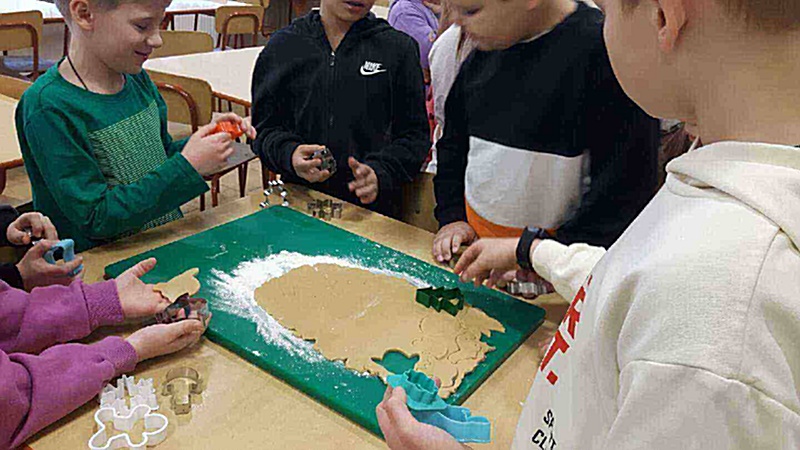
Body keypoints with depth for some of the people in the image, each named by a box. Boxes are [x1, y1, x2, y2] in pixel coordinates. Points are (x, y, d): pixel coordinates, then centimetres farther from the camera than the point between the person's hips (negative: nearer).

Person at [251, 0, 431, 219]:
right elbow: (263, 127, 11)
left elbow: (415, 135, 4)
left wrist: (379, 172, -14)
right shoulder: (282, 45, 10)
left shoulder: (399, 47, 7)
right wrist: (288, 154, -11)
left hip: (373, 205, -1)